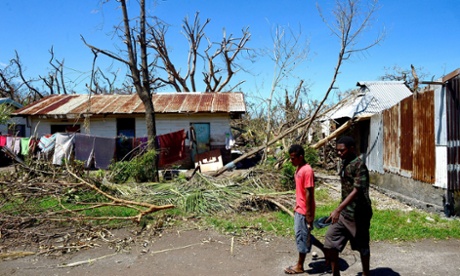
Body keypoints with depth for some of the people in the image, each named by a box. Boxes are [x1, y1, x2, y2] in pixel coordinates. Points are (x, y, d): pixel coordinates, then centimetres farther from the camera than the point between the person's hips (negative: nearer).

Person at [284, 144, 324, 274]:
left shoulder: (307, 170, -21)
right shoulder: (299, 169, 8)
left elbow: (309, 193, -21)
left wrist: (308, 214, -20)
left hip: (304, 211, -10)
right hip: (299, 209, 10)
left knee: (301, 236, 3)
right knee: (303, 234, 19)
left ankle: (299, 266, 18)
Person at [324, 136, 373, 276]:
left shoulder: (359, 165, -19)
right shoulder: (344, 164, 8)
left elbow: (356, 191, -27)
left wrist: (338, 209, -34)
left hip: (358, 214, -8)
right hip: (344, 212, 8)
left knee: (362, 246, 11)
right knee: (330, 242, 6)